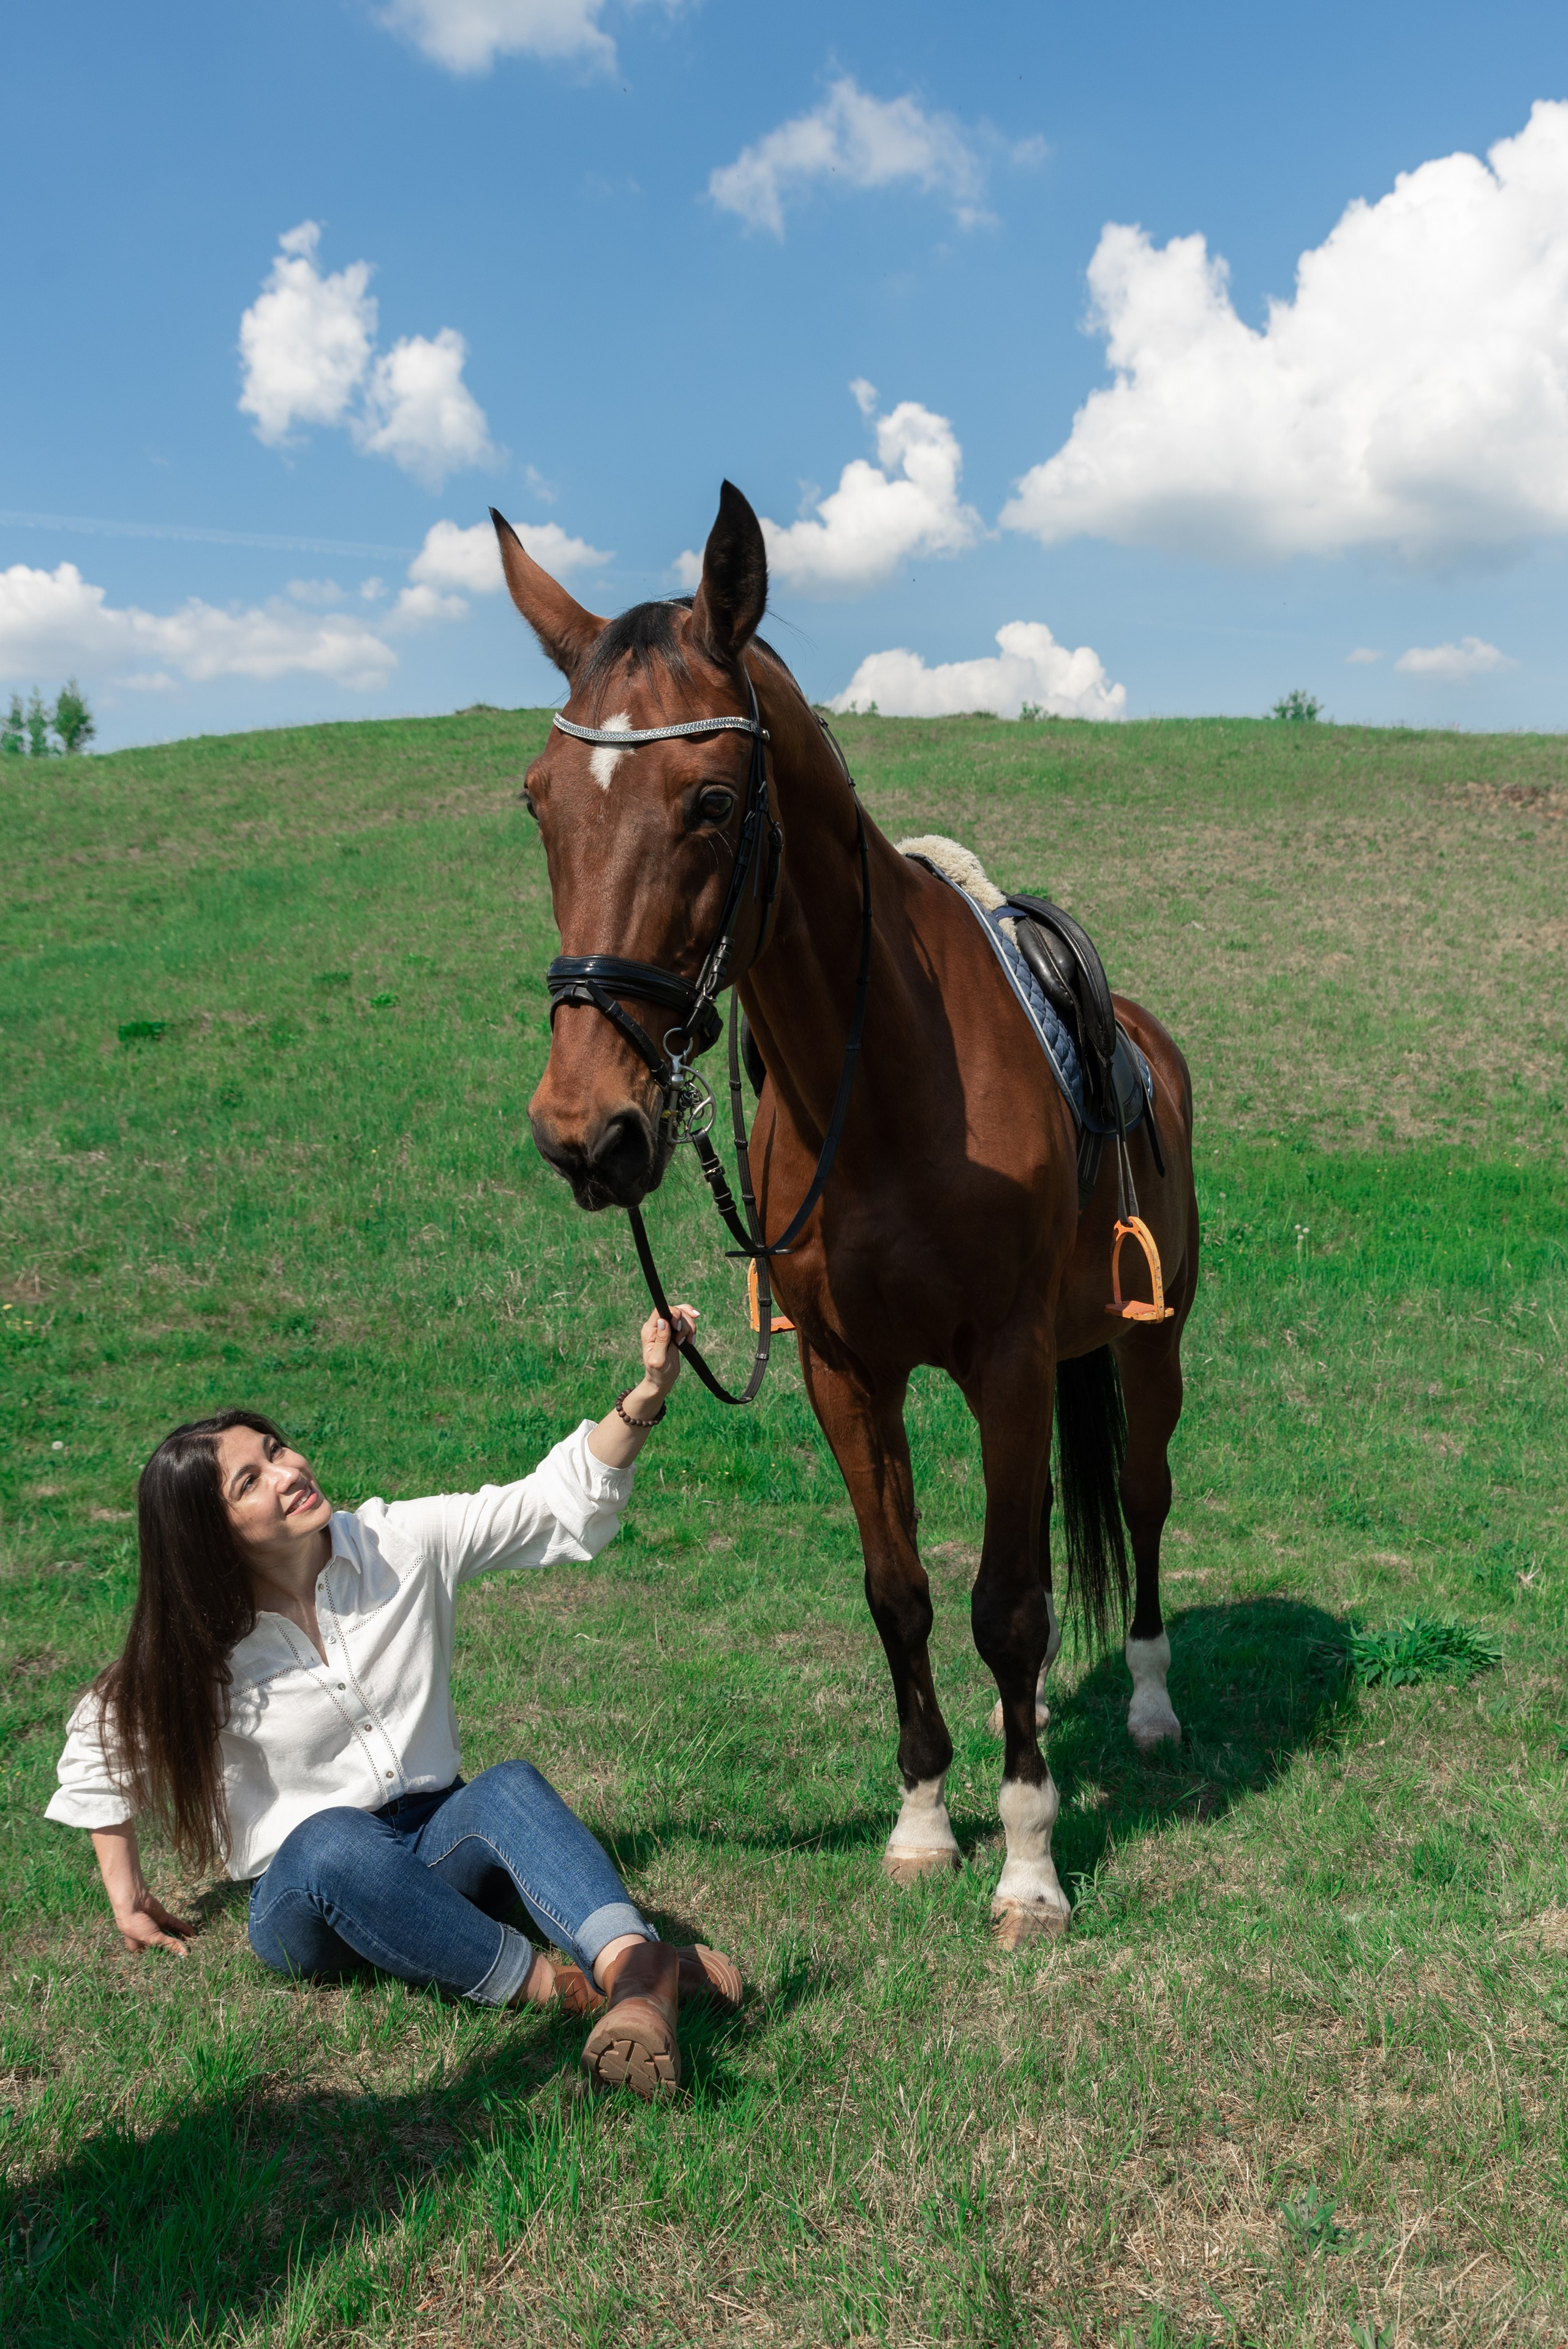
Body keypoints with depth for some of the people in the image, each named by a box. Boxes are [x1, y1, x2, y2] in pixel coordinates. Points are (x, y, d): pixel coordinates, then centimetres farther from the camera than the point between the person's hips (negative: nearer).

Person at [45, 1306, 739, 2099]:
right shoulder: (200, 1649, -7)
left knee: (510, 1787, -33)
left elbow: (562, 1504, -8)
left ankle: (632, 1973, -59)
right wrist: (127, 1897, 12)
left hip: (439, 1846, 2)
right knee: (336, 1839, -38)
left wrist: (647, 1394, -21)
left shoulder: (399, 1544, -5)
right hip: (305, 1898, -1)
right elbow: (102, 1746, 12)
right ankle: (564, 1989, -41)